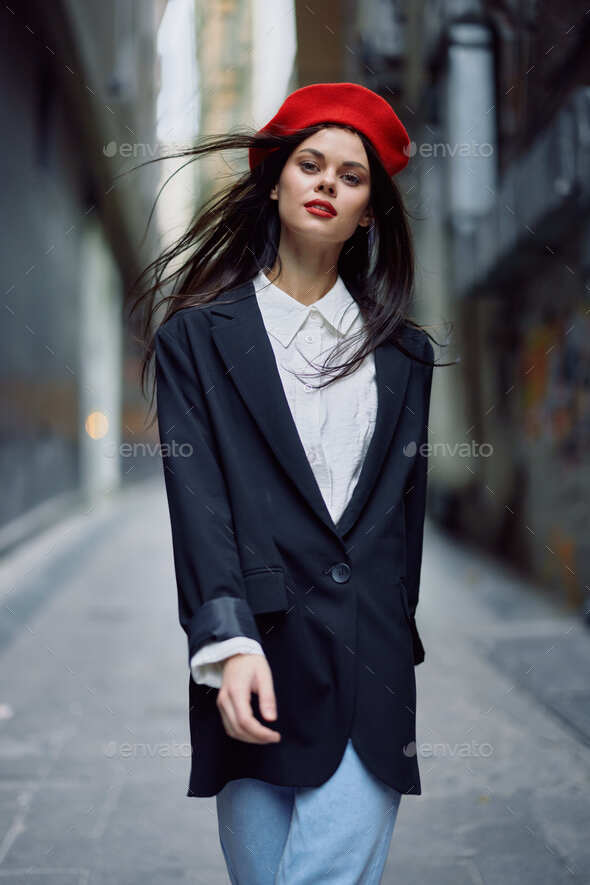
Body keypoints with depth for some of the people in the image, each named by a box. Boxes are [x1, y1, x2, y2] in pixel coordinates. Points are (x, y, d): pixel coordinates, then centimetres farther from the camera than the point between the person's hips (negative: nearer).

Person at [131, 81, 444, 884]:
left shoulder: (404, 352, 15)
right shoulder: (199, 334, 8)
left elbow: (409, 511, 16)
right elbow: (195, 496, -4)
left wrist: (401, 657, 12)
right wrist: (226, 643, -17)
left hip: (373, 671, 1)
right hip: (257, 662, -1)